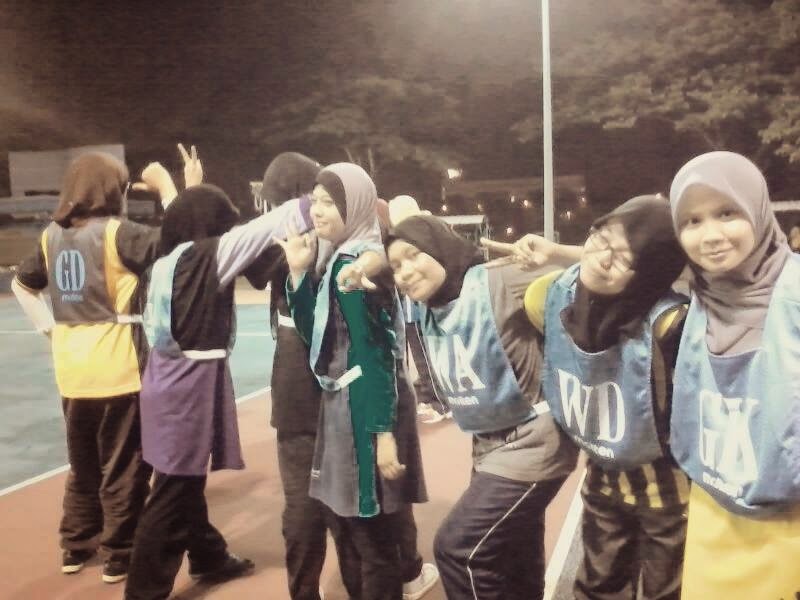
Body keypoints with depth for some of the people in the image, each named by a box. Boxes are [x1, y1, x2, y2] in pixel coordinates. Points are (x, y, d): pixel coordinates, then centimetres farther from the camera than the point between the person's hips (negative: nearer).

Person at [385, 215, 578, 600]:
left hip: (531, 444, -7)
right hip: (488, 447, 7)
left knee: (457, 549, -8)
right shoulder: (426, 311, 1)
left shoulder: (499, 284, -19)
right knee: (516, 565, 17)